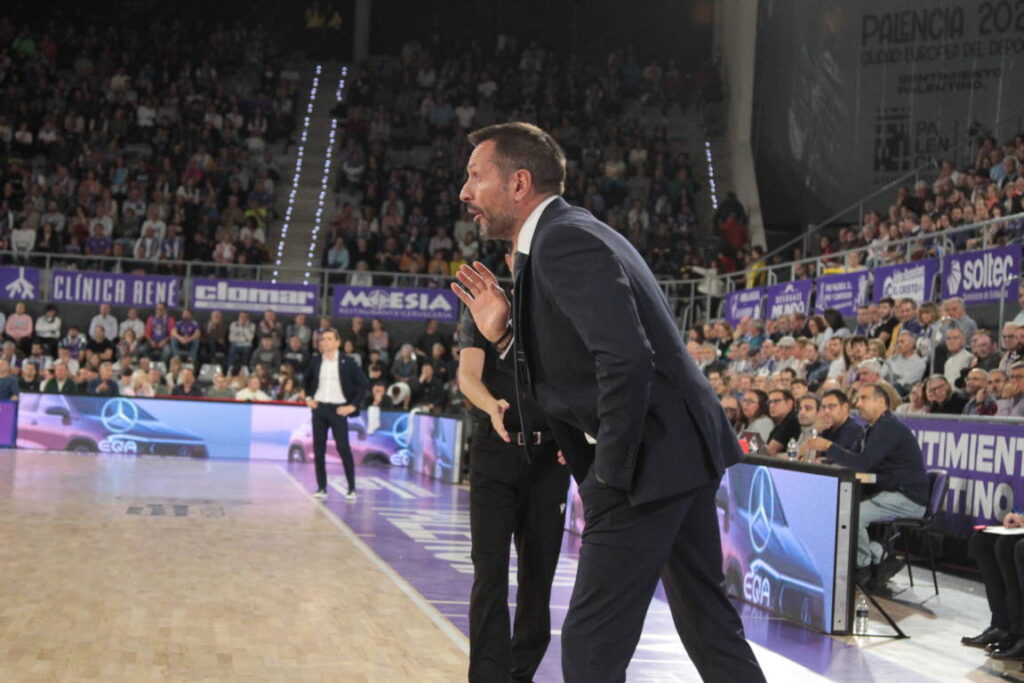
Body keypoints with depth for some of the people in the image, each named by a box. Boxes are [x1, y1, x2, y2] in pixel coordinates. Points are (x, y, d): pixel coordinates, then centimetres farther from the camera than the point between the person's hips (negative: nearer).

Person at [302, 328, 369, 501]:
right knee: (318, 449, 3)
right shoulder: (316, 361, 6)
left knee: (343, 448, -7)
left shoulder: (346, 362, -4)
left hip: (338, 409, -4)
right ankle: (322, 487, 10)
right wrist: (308, 397, 10)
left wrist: (353, 405, -7)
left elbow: (364, 384, -3)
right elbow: (306, 380, 24)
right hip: (319, 408, 4)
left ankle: (351, 488, 0)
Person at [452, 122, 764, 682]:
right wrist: (506, 333, 5)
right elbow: (571, 371, 16)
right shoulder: (566, 235, 16)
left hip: (651, 459, -11)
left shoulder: (564, 240, -15)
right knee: (706, 621, 20)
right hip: (684, 449, 11)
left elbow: (627, 359, -28)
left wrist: (611, 475, -20)